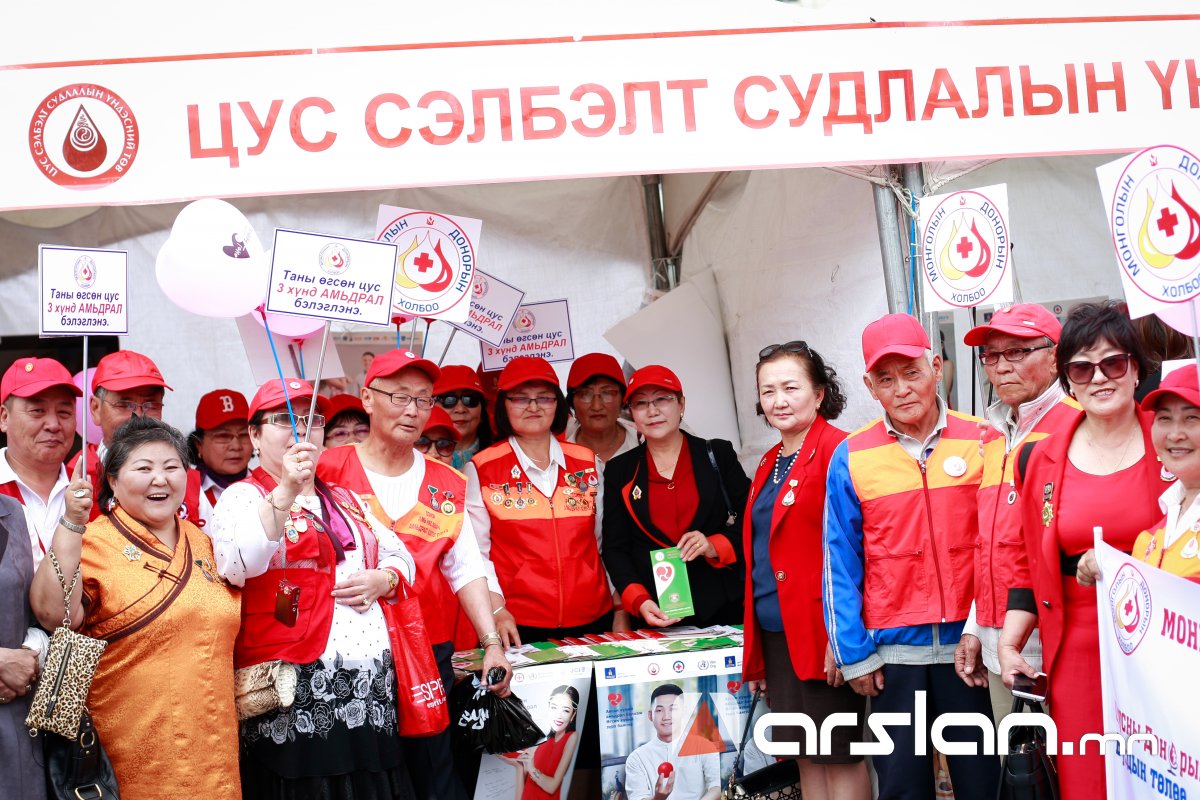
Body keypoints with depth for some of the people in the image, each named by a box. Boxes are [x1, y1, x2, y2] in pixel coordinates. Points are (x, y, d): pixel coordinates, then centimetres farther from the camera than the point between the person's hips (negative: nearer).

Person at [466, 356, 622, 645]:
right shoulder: (481, 470, 1)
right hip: (518, 626, -3)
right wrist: (496, 610, -14)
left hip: (592, 620, 3)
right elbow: (476, 552, -2)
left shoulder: (587, 463, 10)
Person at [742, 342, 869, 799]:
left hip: (822, 633, -8)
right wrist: (755, 649, 16)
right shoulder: (770, 464, 15)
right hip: (777, 634, 8)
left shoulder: (837, 452, -10)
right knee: (806, 756, 13)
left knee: (840, 755, 0)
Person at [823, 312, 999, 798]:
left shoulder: (983, 443, 0)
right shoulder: (852, 458, 0)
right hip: (894, 653, 0)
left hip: (970, 645, 0)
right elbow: (841, 564, 2)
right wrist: (853, 653, -2)